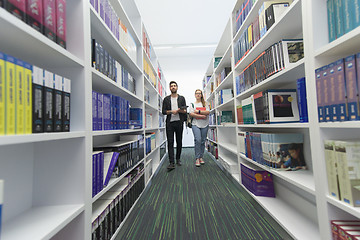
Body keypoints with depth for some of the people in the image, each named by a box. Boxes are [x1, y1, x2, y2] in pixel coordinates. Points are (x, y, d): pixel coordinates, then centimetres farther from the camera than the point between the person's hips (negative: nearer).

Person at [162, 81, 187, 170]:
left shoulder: (182, 98, 11)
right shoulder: (166, 99, 11)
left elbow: (185, 111, 5)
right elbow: (163, 111, 3)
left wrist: (179, 110, -15)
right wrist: (172, 111, -13)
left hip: (179, 122, 1)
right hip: (169, 123, -1)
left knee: (179, 142, 8)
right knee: (170, 142, -6)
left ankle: (178, 159, 25)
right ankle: (171, 163, -3)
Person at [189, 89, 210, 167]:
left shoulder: (205, 104, 14)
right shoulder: (192, 104, 11)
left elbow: (208, 112, -2)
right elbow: (191, 114, -4)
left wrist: (198, 111, -9)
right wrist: (201, 116, -11)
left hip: (205, 125, 2)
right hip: (195, 124, -2)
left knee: (203, 141, 4)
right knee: (198, 140, -16)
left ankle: (201, 157, 16)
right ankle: (197, 158, -7)